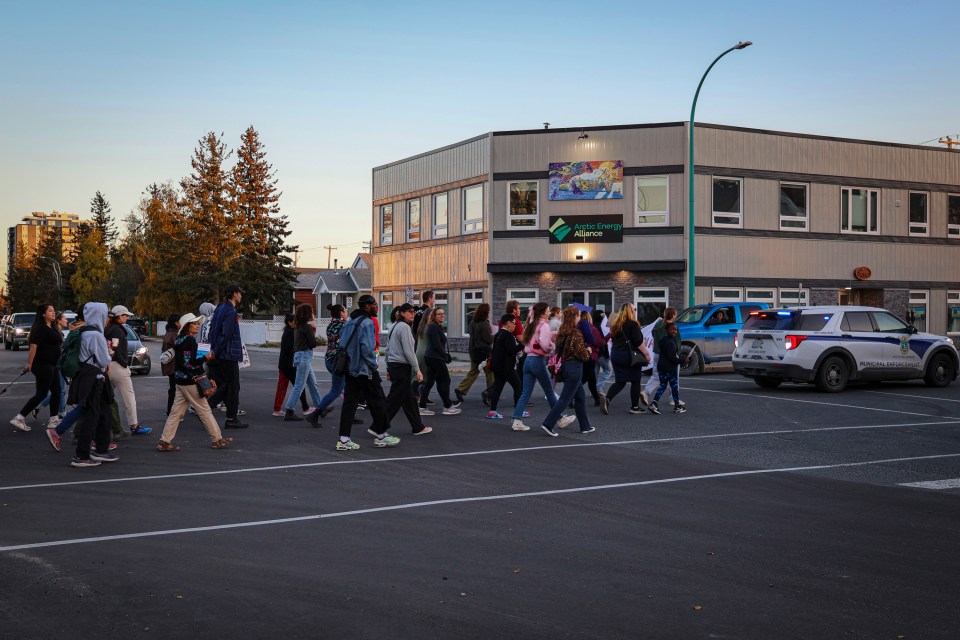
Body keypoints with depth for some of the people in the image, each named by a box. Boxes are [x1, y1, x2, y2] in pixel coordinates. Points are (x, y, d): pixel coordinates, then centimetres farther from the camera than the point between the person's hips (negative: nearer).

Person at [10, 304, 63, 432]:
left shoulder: (52, 328, 13)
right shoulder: (40, 328, -15)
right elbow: (33, 345, -21)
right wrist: (29, 363, -25)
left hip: (51, 366, 10)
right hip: (43, 365, -9)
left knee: (56, 391, 11)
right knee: (41, 393, -6)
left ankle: (53, 420, 17)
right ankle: (19, 418, -3)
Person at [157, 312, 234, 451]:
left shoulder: (179, 340, 14)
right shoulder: (189, 340, -16)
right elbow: (189, 363, -23)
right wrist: (205, 358, -11)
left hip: (181, 381, 9)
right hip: (190, 382, -9)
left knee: (176, 412, 8)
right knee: (205, 411, 1)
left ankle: (164, 442, 6)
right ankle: (217, 440, 10)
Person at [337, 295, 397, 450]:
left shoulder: (349, 322, 13)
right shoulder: (367, 322, -14)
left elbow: (342, 344, 17)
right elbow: (367, 347, -22)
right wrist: (373, 364, -11)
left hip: (350, 368, 8)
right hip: (365, 370, -8)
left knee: (349, 402, 7)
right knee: (377, 402, 5)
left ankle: (344, 440, 4)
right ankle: (381, 435, 14)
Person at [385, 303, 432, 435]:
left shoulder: (394, 326, 15)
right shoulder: (405, 327, -14)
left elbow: (388, 349, 17)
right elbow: (409, 351, -18)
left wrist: (389, 369, 21)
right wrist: (417, 370, -14)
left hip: (393, 365, 10)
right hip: (402, 366, -10)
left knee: (409, 398, 14)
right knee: (394, 399, -5)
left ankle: (418, 427, 19)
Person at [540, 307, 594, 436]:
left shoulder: (561, 332, 8)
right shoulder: (576, 333, -15)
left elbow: (559, 350, 14)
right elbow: (582, 353, -16)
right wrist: (588, 351, 4)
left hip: (564, 366, 9)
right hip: (574, 367, -9)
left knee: (580, 397, 18)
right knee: (565, 398, -6)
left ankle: (585, 426, 24)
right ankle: (548, 424, -11)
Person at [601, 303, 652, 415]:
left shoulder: (616, 325, 10)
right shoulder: (633, 325, -12)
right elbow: (638, 342, -16)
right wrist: (646, 354, -9)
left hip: (615, 355, 6)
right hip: (630, 355, -6)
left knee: (620, 381, 9)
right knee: (635, 381, 8)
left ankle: (607, 399, -14)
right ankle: (635, 407, 12)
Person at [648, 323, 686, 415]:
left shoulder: (664, 340, 11)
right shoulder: (670, 342, -19)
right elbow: (672, 357, -23)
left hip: (661, 366, 9)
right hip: (670, 368, -9)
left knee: (662, 386, 11)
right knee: (674, 386, 5)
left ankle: (654, 403, -3)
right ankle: (677, 406, 14)